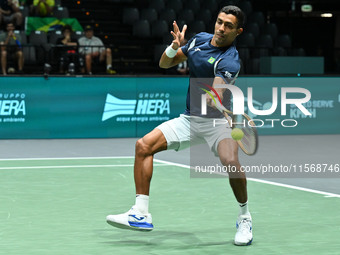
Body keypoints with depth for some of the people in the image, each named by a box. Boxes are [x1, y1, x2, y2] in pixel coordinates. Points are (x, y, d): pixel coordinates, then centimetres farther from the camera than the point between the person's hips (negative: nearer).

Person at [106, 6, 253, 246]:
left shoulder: (230, 61, -19)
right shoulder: (200, 39, 3)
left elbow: (216, 100, -33)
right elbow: (165, 63, 10)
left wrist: (213, 99, -56)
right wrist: (174, 47, -10)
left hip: (218, 120, -6)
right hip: (190, 119, 6)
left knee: (230, 161, -32)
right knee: (144, 145, -10)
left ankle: (244, 218, -7)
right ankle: (141, 215, -6)